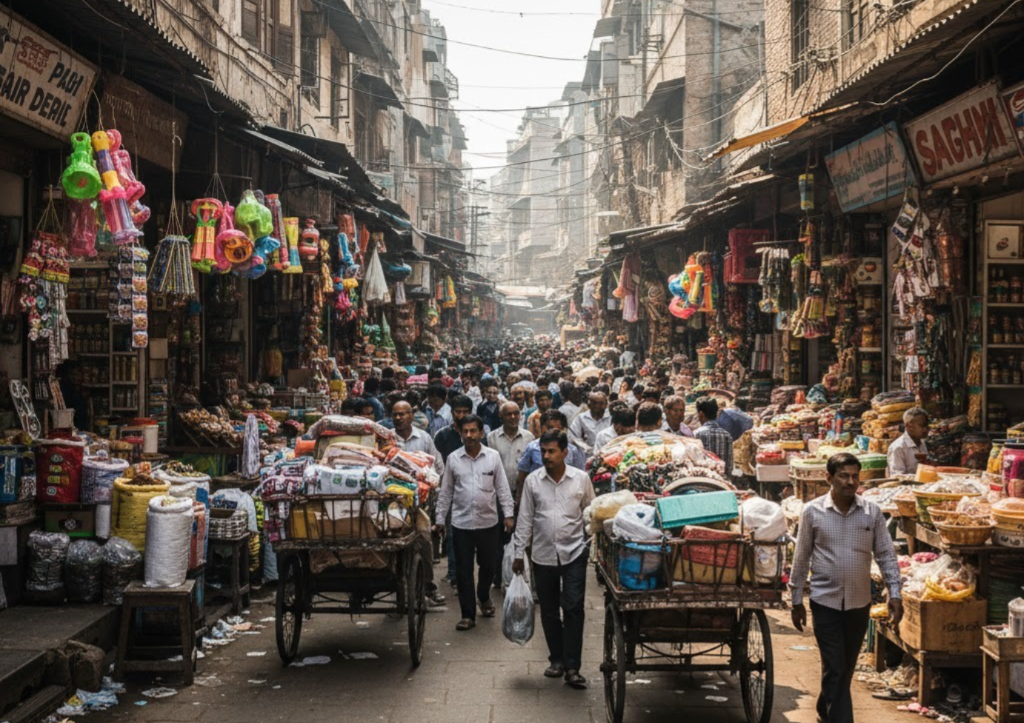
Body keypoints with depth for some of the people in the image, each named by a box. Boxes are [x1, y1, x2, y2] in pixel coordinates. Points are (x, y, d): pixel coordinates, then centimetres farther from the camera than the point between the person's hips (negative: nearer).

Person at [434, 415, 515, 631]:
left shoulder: (493, 457, -1)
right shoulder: (453, 458, 1)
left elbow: (502, 487, 1)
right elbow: (445, 492, 6)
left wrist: (508, 514, -6)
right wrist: (440, 519, 5)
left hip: (488, 522, 0)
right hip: (461, 522, 0)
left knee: (488, 565, 12)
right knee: (463, 570, 1)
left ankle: (483, 597, 40)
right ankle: (468, 615, 9)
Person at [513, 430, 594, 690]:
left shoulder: (581, 479, -1)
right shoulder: (533, 481, 1)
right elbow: (525, 519, 5)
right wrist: (519, 554, 3)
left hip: (574, 552, -2)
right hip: (543, 554, 2)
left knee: (573, 608, -8)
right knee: (549, 610, 9)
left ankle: (572, 667, -6)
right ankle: (557, 659, 24)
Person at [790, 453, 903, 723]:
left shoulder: (872, 511, -1)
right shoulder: (812, 512, -5)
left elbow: (886, 555, 3)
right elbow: (801, 558, 2)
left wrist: (895, 594, -5)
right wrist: (797, 601, 4)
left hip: (859, 602, 3)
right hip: (825, 602, -3)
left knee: (846, 667, 16)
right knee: (835, 668, -6)